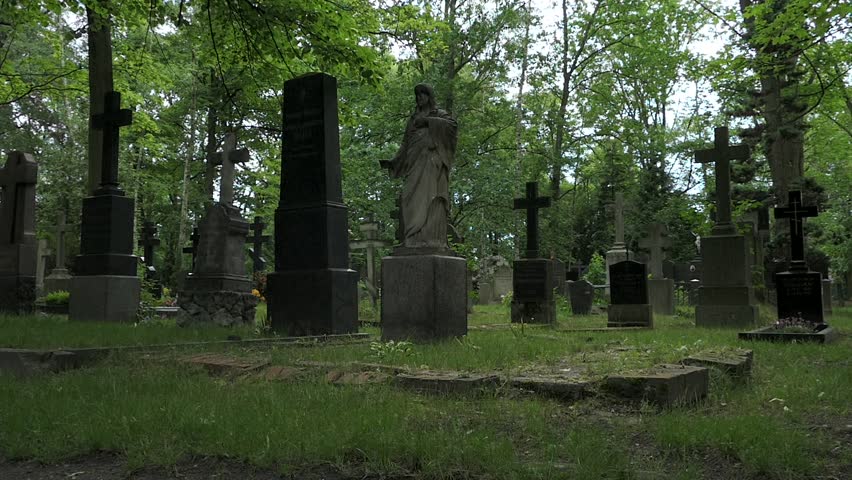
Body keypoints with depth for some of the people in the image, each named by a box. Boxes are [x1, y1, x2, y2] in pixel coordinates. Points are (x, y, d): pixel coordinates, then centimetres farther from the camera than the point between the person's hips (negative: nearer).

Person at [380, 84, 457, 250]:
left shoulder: (440, 115, 11)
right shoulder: (413, 119, 25)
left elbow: (452, 125, -11)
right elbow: (406, 144, 22)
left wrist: (428, 121, -16)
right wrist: (393, 162, 9)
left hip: (432, 163, -5)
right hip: (415, 164, 5)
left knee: (431, 198, -16)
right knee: (415, 201, -8)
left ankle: (434, 240, -21)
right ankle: (416, 240, -12)